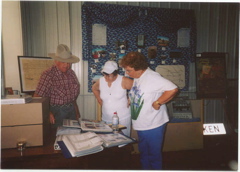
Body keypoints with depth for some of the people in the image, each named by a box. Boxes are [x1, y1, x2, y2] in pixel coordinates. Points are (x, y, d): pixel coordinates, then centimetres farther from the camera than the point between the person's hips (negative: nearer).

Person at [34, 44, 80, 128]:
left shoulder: (71, 73, 4)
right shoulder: (48, 75, -15)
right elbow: (37, 97, -17)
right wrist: (48, 113, -23)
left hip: (71, 109, 6)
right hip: (57, 112, -5)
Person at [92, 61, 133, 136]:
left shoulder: (123, 81, -14)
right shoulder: (100, 81, 0)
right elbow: (94, 88, 20)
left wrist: (130, 100, -9)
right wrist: (99, 99, 10)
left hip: (123, 118, -4)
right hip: (106, 118, 4)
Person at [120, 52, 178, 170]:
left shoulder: (152, 77, -23)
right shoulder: (137, 78, 6)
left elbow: (173, 89, -30)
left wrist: (157, 103, -24)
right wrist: (130, 100, 5)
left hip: (153, 126, -9)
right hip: (141, 125, 9)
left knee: (154, 155, 10)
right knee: (143, 154, 24)